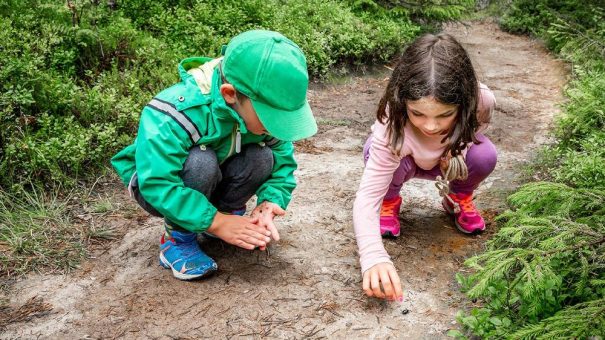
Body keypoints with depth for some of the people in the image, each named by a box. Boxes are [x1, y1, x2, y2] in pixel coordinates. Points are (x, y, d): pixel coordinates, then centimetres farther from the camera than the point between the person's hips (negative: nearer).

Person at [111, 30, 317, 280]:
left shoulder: (264, 107, -20)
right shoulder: (176, 114, -38)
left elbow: (283, 159, -13)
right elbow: (157, 184, -40)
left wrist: (271, 200, -32)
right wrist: (215, 222, -40)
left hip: (213, 181, 4)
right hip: (155, 180, -4)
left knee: (262, 158, -24)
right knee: (201, 161, -37)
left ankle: (229, 212, 1)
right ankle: (177, 238, -15)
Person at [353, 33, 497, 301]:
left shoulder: (481, 100, -34)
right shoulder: (392, 128, -42)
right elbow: (366, 197, -44)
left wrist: (459, 148, -29)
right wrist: (373, 257, -60)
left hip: (451, 161, 2)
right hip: (406, 159, -2)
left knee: (484, 155, -29)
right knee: (375, 152, -35)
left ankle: (458, 198, 5)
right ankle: (389, 202, 0)